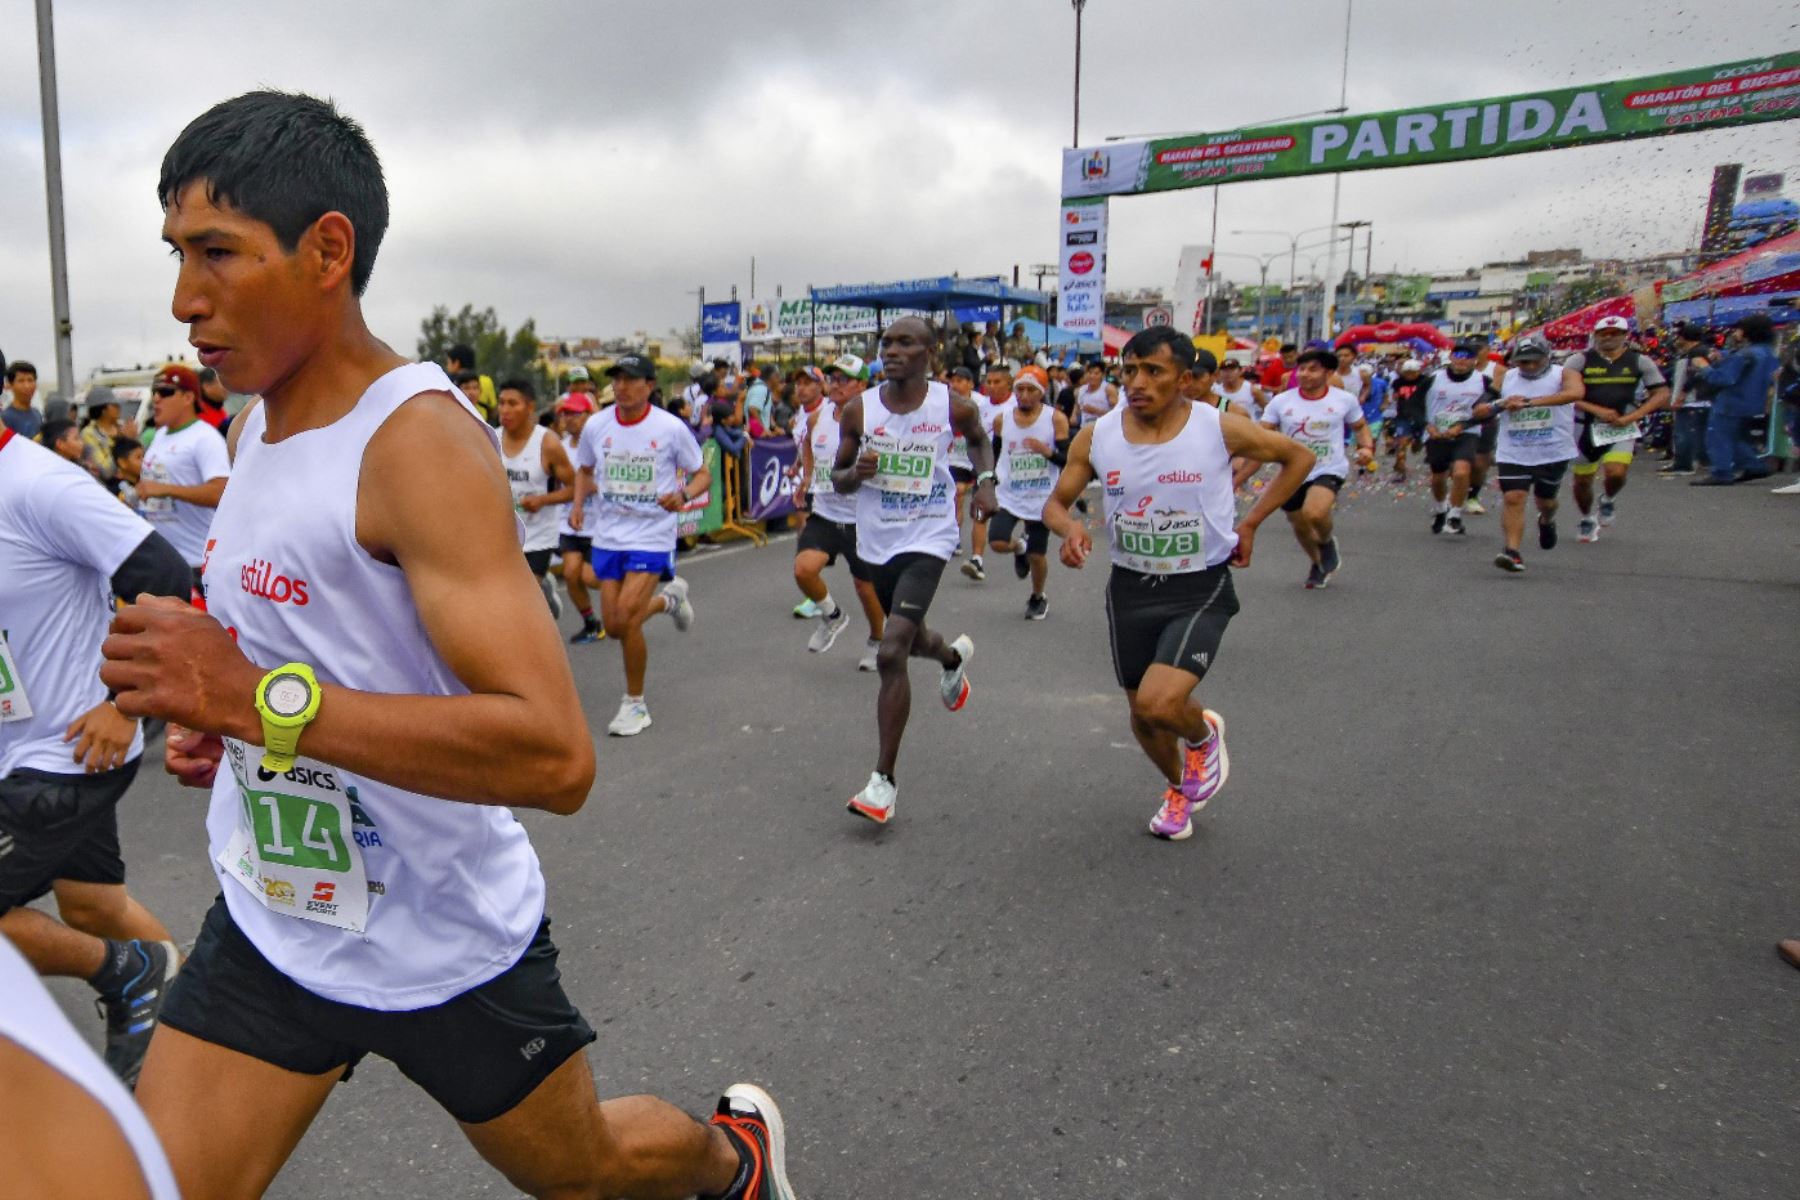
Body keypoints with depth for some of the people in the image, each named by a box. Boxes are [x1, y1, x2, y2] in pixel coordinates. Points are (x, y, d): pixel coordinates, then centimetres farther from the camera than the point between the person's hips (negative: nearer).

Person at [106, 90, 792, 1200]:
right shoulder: (265, 421, 3)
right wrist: (220, 720, 5)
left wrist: (257, 698, -35)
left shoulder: (421, 439, -25)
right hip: (271, 927, 7)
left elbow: (555, 754, -34)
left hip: (446, 944, -6)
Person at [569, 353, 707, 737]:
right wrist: (578, 503, -1)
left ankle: (636, 704, 6)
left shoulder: (670, 427, -11)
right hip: (607, 535, 5)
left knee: (626, 619, -16)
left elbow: (703, 474, -1)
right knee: (613, 626, 6)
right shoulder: (595, 425, -1)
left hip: (652, 535, -4)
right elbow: (585, 470, 18)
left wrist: (683, 495, -22)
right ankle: (667, 597, 39)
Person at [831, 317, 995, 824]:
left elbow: (980, 439, 16)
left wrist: (985, 481, -2)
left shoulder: (953, 407, -8)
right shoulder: (858, 410, -4)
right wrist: (855, 472, -17)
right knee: (910, 637, 24)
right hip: (876, 541, 5)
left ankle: (883, 779, -8)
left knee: (891, 653, -18)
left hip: (927, 540, -4)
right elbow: (838, 479, 6)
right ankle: (954, 656, 63)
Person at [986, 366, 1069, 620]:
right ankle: (1019, 547, 22)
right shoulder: (1001, 420, -1)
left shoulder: (1056, 420, -9)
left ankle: (1038, 599, 34)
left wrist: (1048, 452, -29)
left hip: (1042, 498, -2)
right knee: (997, 543, -17)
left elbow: (1068, 461, -10)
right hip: (1008, 495, 2)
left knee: (1037, 555, 4)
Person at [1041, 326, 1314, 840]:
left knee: (1158, 702, -23)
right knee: (1142, 714, 15)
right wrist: (1070, 528, -19)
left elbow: (1298, 457, 2)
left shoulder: (1220, 428, -13)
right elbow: (1056, 502, 5)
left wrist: (1249, 523, -2)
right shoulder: (1096, 437, -7)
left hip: (1200, 590, -3)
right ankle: (1180, 788, 48)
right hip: (1131, 588, 4)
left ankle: (1204, 734, 16)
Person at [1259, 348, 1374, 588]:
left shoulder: (1344, 399, -3)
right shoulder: (1281, 401, -3)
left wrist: (1367, 447, -6)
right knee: (1299, 526, 15)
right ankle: (1319, 564, 47)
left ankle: (1327, 541, 7)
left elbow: (1360, 426, 13)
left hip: (1329, 470, -3)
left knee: (1314, 513, -30)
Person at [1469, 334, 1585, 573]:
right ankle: (1512, 551, -18)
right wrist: (1501, 404, -13)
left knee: (1545, 501, 15)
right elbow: (1478, 412, 9)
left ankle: (1547, 521, 50)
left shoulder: (1564, 374, -3)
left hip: (1553, 453, -1)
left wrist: (1530, 402, -34)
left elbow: (1575, 393, -27)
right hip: (1512, 454, 1)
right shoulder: (1505, 379, 7)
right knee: (1512, 499, -14)